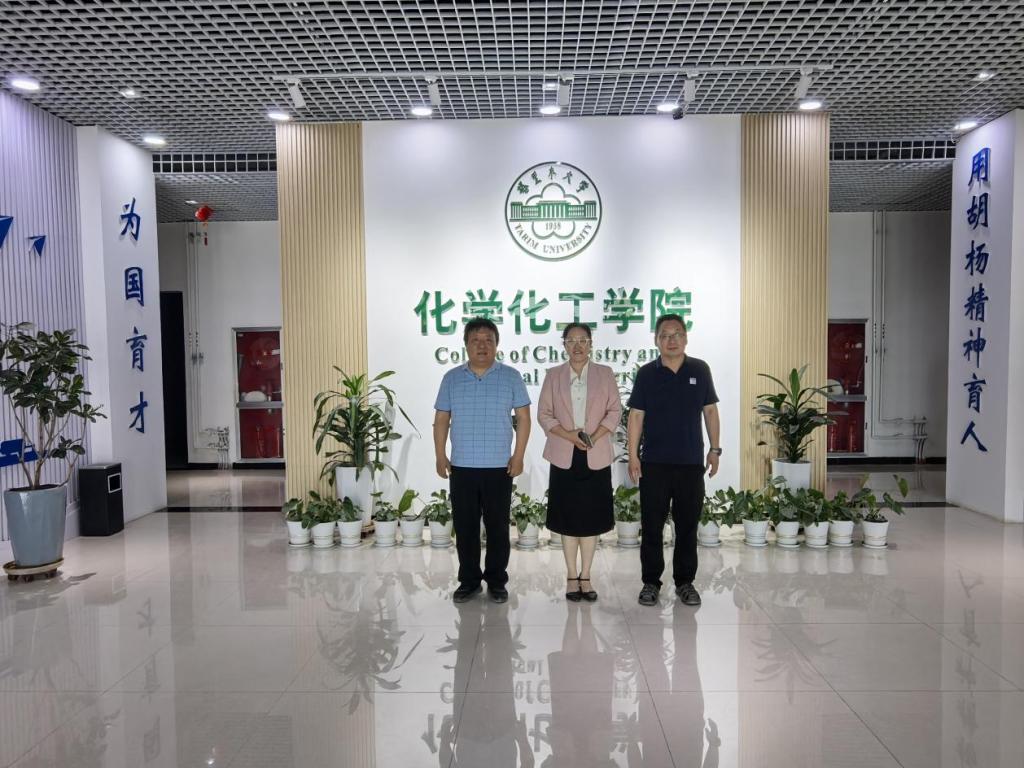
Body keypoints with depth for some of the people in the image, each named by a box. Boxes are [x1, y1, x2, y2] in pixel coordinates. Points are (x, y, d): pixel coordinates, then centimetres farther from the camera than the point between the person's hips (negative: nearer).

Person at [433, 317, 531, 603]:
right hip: (461, 467, 2)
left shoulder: (510, 377, 1)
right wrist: (440, 456, 1)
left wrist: (518, 456, -5)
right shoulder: (451, 378, 6)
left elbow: (523, 417, 1)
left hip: (499, 467, -1)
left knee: (497, 527, 5)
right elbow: (441, 420, 9)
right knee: (464, 526, 8)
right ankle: (468, 580, 21)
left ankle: (497, 581, 19)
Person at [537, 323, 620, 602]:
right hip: (565, 456, 0)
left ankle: (585, 576, 15)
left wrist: (594, 436, -14)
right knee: (568, 518, 4)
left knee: (591, 518, 4)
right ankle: (572, 577, 15)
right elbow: (544, 414, 2)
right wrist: (569, 435, -13)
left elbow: (615, 410, 2)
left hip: (596, 457, 0)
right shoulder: (553, 375, 6)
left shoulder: (605, 374, 6)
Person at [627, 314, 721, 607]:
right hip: (654, 462, -1)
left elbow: (710, 410, 9)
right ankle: (651, 582, 17)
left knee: (688, 525, 9)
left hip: (691, 461, 1)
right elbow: (636, 416, 0)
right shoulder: (646, 373, 0)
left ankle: (685, 582, 22)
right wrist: (633, 456, -5)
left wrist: (715, 448, 5)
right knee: (652, 525, 5)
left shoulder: (700, 370, 3)